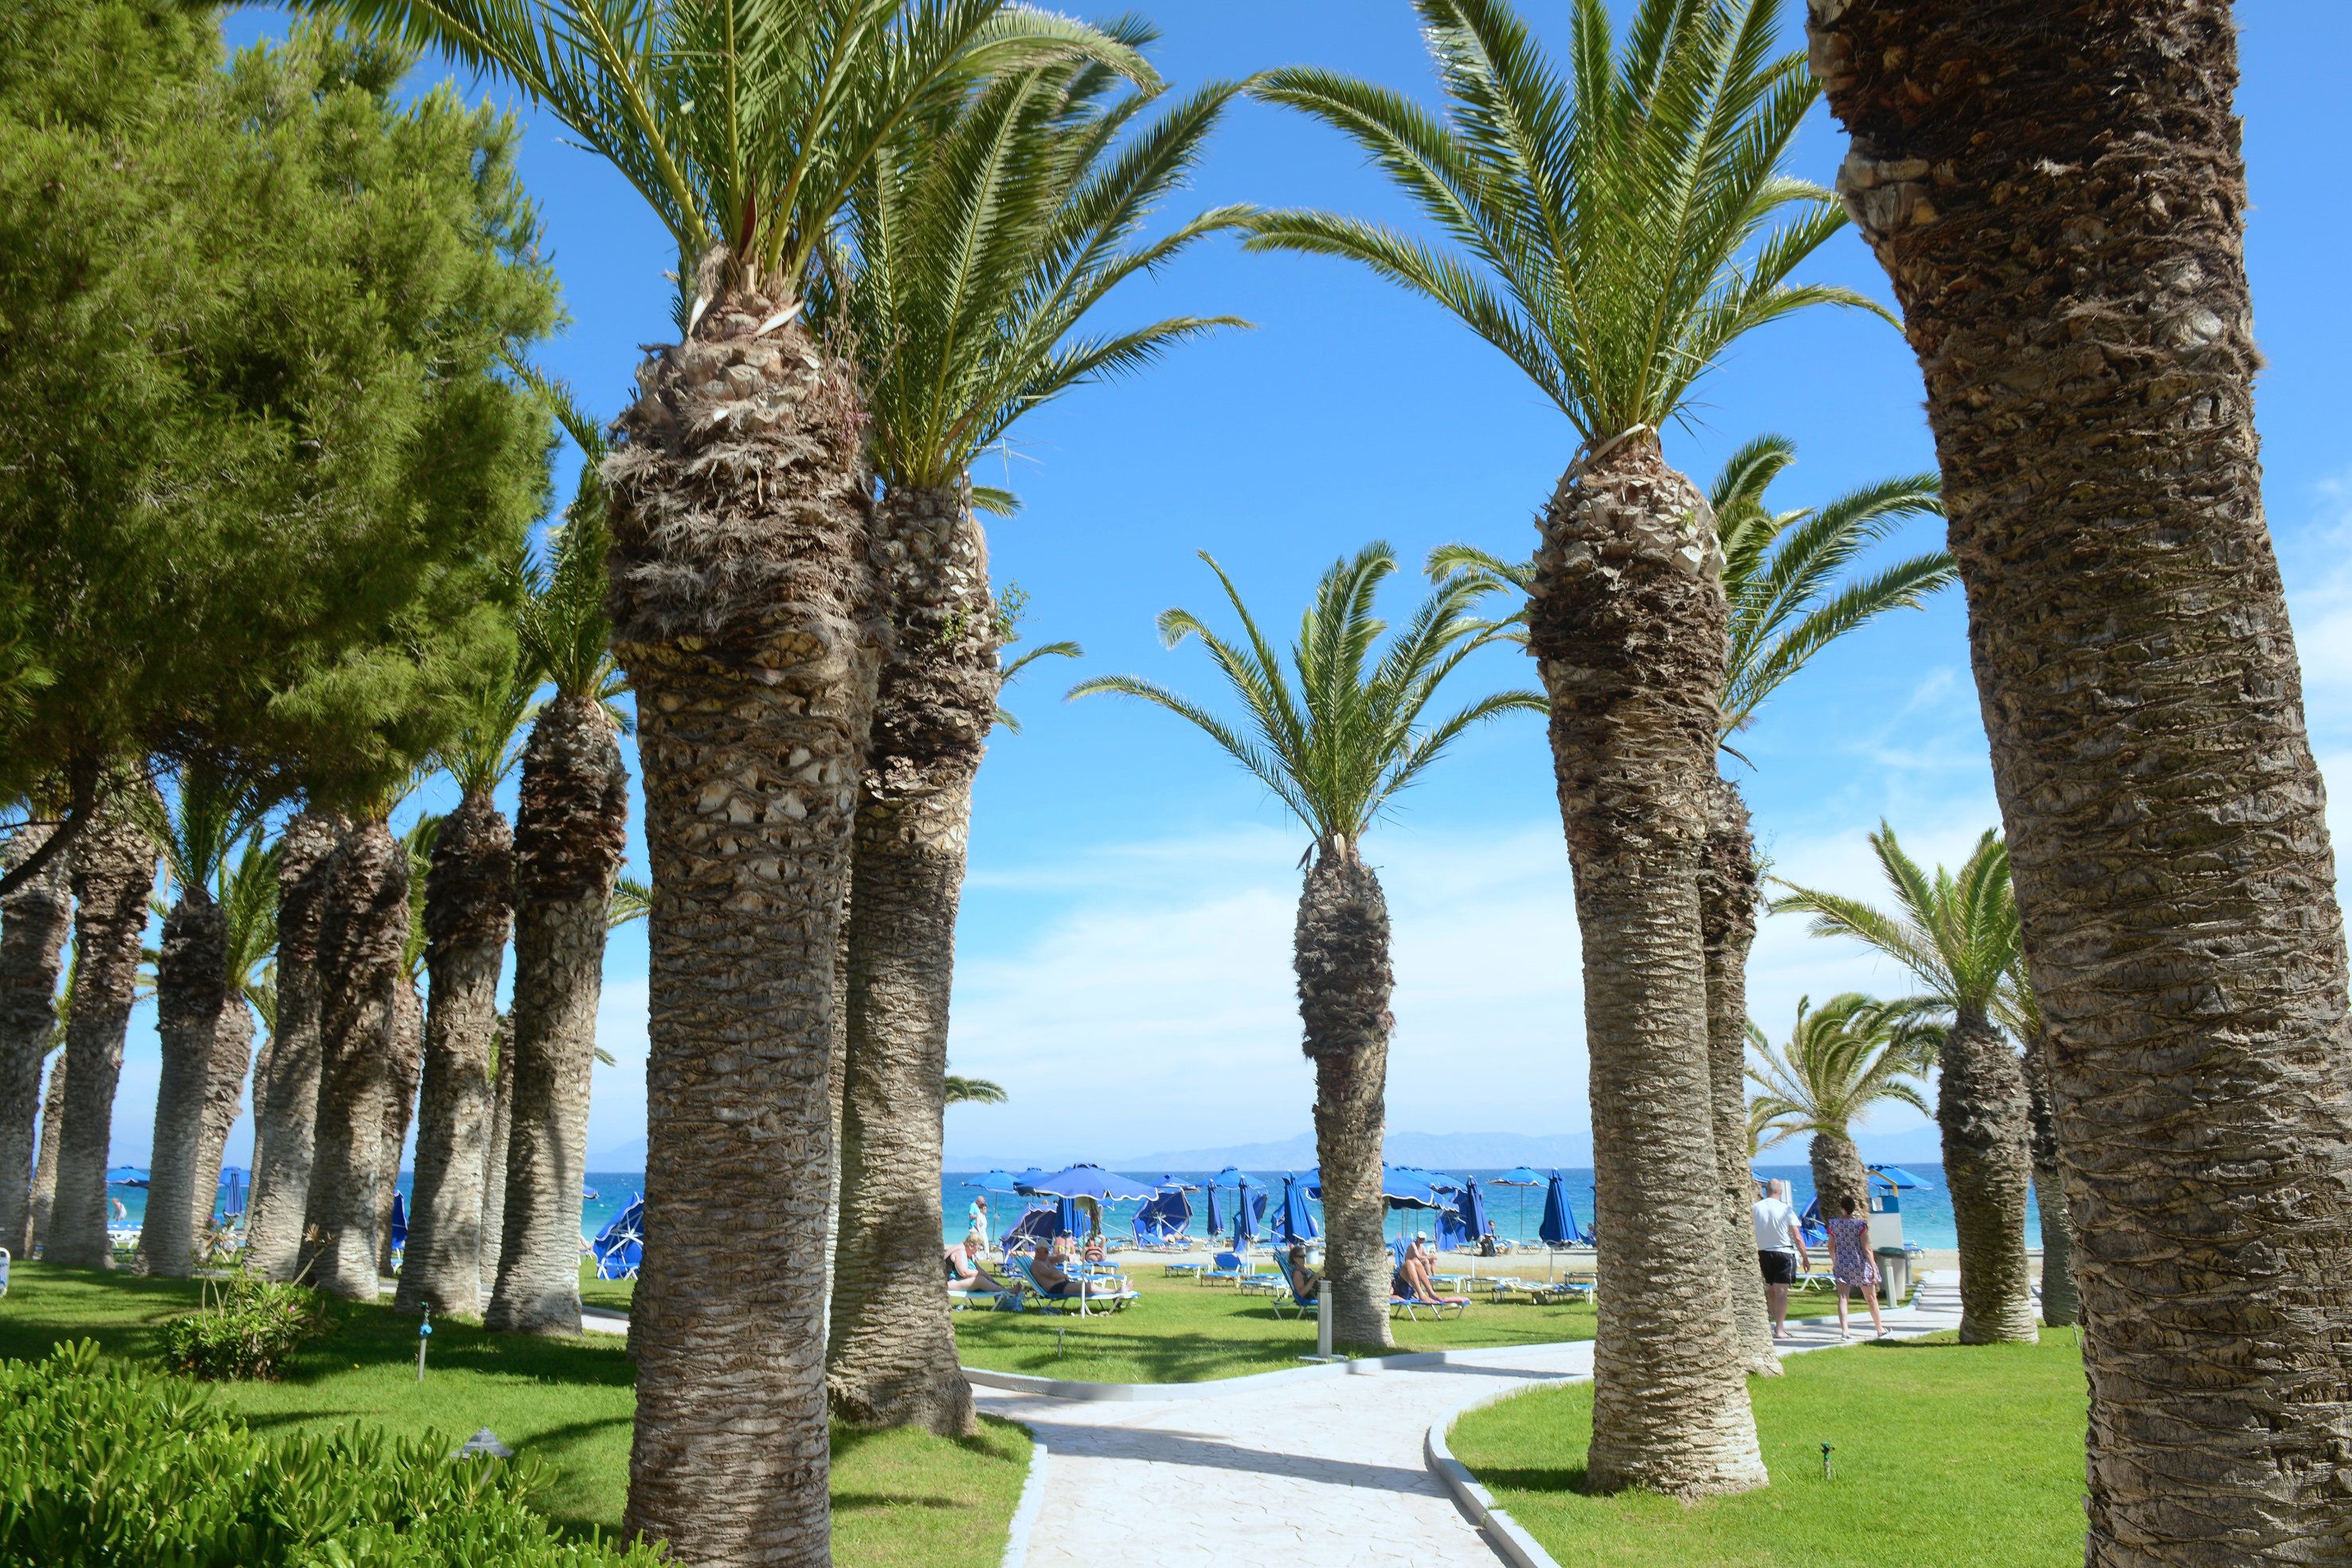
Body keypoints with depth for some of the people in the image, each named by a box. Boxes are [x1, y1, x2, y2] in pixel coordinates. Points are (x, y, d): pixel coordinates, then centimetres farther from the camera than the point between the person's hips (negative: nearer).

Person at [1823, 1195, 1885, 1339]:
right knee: (1871, 1298, 15)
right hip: (1860, 1265, -1)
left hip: (1842, 1266, 1)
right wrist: (1874, 1269, -8)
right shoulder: (1861, 1224, -11)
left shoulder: (1833, 1224, -2)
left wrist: (1834, 1262, 24)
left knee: (1842, 1298, -2)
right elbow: (1866, 1249, -12)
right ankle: (1880, 1329, 29)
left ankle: (1844, 1330, -17)